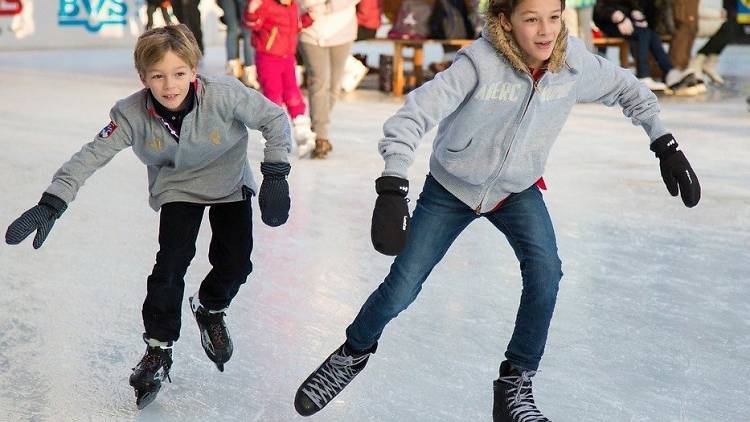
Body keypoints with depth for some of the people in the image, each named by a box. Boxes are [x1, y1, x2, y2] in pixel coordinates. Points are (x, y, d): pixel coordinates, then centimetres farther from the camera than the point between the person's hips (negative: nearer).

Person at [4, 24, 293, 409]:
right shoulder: (132, 114, -28)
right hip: (177, 188, 0)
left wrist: (275, 175, -26)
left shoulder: (224, 95, -33)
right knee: (172, 261, -14)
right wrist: (51, 204, -34)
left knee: (235, 263, -7)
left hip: (230, 183, 0)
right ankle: (158, 349, 3)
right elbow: (91, 156, -25)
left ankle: (210, 309, 28)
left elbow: (275, 118, -22)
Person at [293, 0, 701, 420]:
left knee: (545, 272, -21)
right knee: (400, 289, 1)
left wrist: (665, 144, -5)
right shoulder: (480, 63, -31)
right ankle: (354, 354, 32)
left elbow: (629, 90, 1)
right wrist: (392, 189, -49)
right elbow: (416, 113, -38)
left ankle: (515, 386, -3)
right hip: (451, 188, -2)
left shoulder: (575, 63, -19)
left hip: (518, 191, 3)